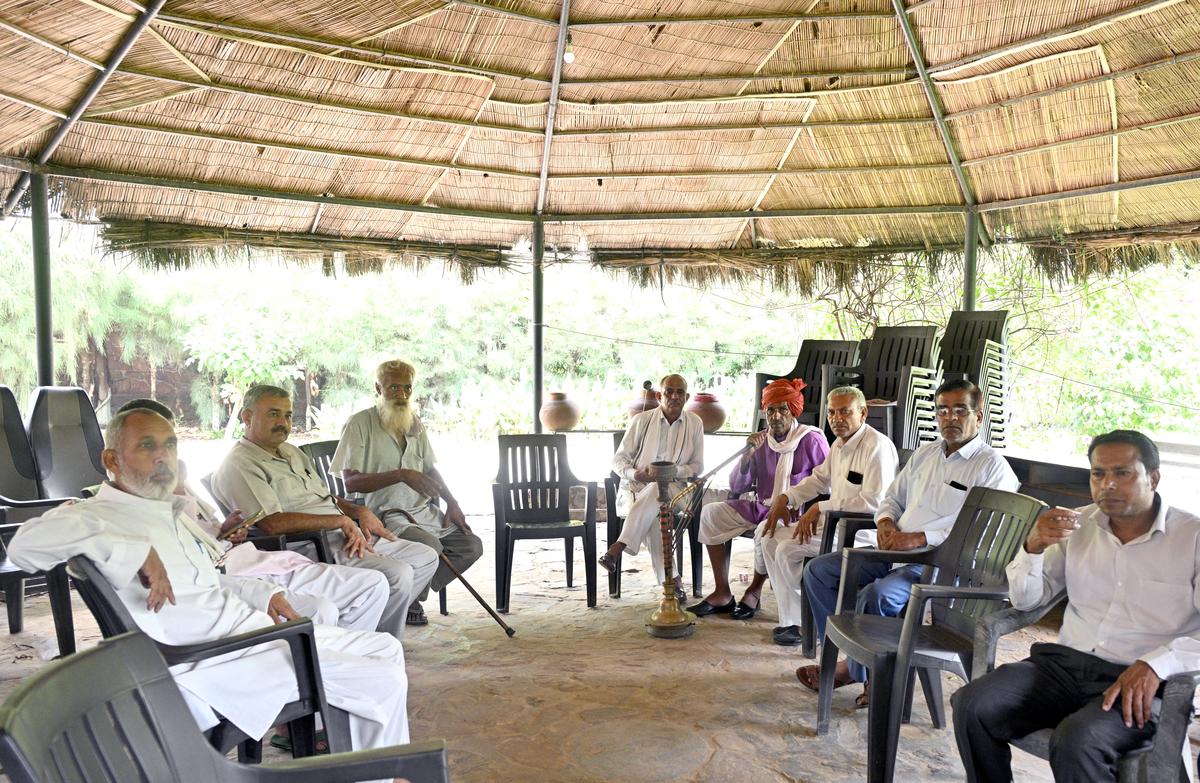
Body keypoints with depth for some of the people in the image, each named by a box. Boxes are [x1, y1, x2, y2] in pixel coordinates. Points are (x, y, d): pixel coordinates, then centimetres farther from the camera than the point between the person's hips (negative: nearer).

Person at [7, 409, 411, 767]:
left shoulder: (168, 510, 18)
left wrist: (260, 598, 12)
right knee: (385, 681, -14)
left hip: (248, 626, 10)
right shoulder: (97, 515, -11)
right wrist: (137, 551, -33)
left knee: (384, 647, 17)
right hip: (217, 660, -10)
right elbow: (26, 543, -32)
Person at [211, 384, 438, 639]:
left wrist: (360, 512, 6)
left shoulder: (291, 452, 23)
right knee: (398, 575, -27)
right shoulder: (239, 465, -9)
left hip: (350, 534, 10)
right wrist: (341, 521, -18)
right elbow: (273, 523, -22)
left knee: (426, 558, 5)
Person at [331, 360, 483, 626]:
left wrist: (452, 503, 6)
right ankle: (406, 603, -3)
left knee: (471, 545, -6)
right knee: (430, 547, -32)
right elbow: (350, 482, -15)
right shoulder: (359, 423, -7)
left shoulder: (414, 423, 15)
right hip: (386, 514, -7)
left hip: (424, 510, 8)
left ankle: (413, 594, 9)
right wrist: (401, 475, -24)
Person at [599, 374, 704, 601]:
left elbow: (697, 466, 10)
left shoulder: (695, 424, 8)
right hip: (636, 488, 0)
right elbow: (619, 459, 5)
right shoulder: (642, 420, 4)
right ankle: (670, 579, -36)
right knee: (652, 518, -36)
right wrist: (633, 474, -18)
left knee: (656, 490, -38)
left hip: (672, 489, 1)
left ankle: (618, 547, -41)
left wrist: (675, 471, -12)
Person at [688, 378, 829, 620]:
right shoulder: (761, 441, 5)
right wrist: (747, 455, -12)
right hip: (761, 508, 6)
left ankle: (755, 590, -6)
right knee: (710, 513, -7)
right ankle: (722, 593, -7)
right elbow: (736, 487, 2)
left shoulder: (811, 440, -8)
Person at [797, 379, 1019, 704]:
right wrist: (885, 522, 1)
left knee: (876, 594, -33)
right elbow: (893, 497, 26)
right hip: (896, 552, 8)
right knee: (818, 570, -3)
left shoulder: (992, 466, -5)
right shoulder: (925, 453, 18)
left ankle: (856, 668, -6)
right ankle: (853, 653, -1)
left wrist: (920, 537, -22)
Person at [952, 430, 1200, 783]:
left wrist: (1154, 665, -26)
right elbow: (1025, 600, 12)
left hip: (1142, 684, -4)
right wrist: (1033, 546, -7)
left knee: (1075, 743, -33)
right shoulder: (1078, 524, 10)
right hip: (1066, 662, 4)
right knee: (972, 707, -19)